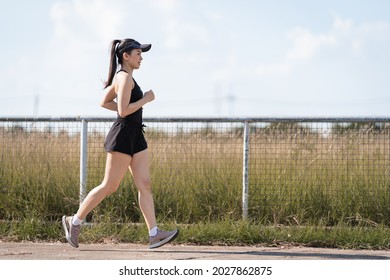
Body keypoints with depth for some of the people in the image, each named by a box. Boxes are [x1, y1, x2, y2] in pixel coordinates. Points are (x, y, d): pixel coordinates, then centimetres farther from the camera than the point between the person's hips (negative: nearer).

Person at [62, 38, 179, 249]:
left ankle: (154, 234, -4)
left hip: (135, 136, 10)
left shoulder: (122, 77, 15)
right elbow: (123, 111, -22)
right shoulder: (125, 78, -14)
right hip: (122, 136, -10)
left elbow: (104, 102, 22)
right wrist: (145, 99, -13)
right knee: (109, 186, -3)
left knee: (145, 185, 1)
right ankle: (74, 222, 8)